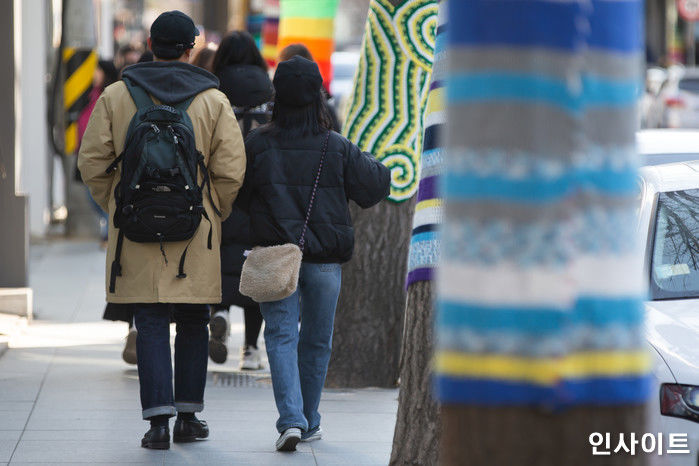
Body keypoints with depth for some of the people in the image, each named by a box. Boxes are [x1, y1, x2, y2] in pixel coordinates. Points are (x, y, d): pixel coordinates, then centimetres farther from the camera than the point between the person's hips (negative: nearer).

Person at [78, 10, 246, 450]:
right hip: (196, 237, 0)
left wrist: (117, 208, 13)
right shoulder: (213, 100, -1)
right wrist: (215, 215, 9)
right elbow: (231, 170, -6)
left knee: (151, 326, 3)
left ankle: (159, 419, -5)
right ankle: (188, 416, 17)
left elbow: (92, 163, 1)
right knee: (193, 324, 13)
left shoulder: (116, 96, 1)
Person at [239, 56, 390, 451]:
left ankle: (291, 419, -17)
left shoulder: (257, 145, -6)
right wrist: (380, 166, 22)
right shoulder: (338, 149, -5)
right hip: (326, 259, 1)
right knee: (317, 341, 14)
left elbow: (238, 196, 4)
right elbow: (374, 188, 3)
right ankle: (309, 422, 24)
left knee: (282, 337, 0)